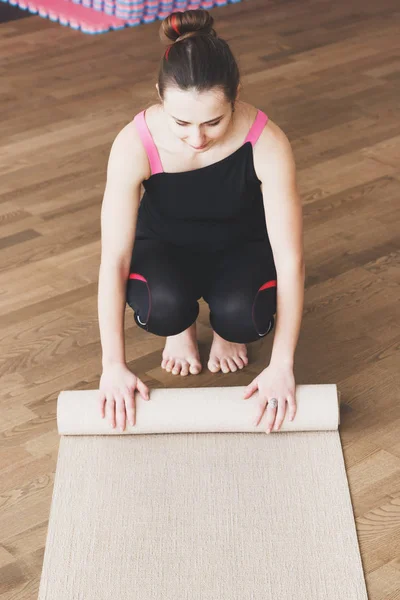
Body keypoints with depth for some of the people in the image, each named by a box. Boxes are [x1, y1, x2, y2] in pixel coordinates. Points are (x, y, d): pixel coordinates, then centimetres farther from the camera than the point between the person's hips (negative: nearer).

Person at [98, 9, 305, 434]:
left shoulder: (267, 144, -33)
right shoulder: (135, 144, -32)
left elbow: (291, 260, -30)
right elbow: (114, 259, -30)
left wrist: (282, 366, -34)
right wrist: (114, 366, -33)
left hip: (241, 245, 0)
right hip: (165, 245, 0)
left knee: (241, 316, -32)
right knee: (164, 306, -34)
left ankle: (226, 331, 6)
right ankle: (180, 327, 4)